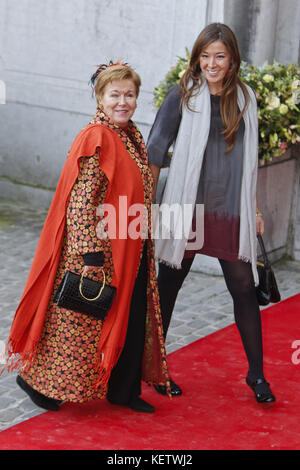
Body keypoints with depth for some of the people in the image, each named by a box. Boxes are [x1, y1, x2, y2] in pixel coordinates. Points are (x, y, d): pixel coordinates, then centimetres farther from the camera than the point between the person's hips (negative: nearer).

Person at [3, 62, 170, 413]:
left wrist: (144, 243, 20)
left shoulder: (131, 135, 9)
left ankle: (124, 390, 27)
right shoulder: (95, 138, -18)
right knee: (82, 320, 4)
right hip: (100, 250, -8)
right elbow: (80, 202, -23)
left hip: (131, 252, 8)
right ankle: (37, 379, 21)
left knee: (133, 320, 13)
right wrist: (91, 254, -25)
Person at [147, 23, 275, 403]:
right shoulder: (182, 95, -3)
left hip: (230, 211, 3)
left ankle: (256, 373, 13)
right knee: (169, 284, 8)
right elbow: (156, 150, -2)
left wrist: (254, 207, 16)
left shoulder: (245, 98, 8)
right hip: (186, 207, -3)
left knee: (244, 288, 2)